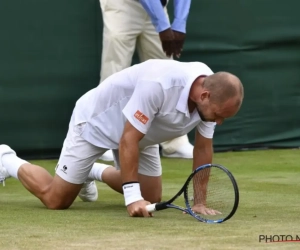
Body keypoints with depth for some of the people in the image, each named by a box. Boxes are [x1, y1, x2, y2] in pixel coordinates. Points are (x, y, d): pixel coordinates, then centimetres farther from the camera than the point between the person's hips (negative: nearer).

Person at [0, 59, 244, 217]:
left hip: (141, 133, 7)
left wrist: (198, 201, -14)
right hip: (95, 121, -7)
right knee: (56, 200, -4)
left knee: (152, 197, 9)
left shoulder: (211, 90, -21)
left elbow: (203, 148, -10)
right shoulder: (158, 85, -43)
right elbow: (128, 140, -38)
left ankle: (95, 171, 31)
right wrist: (133, 197, -39)